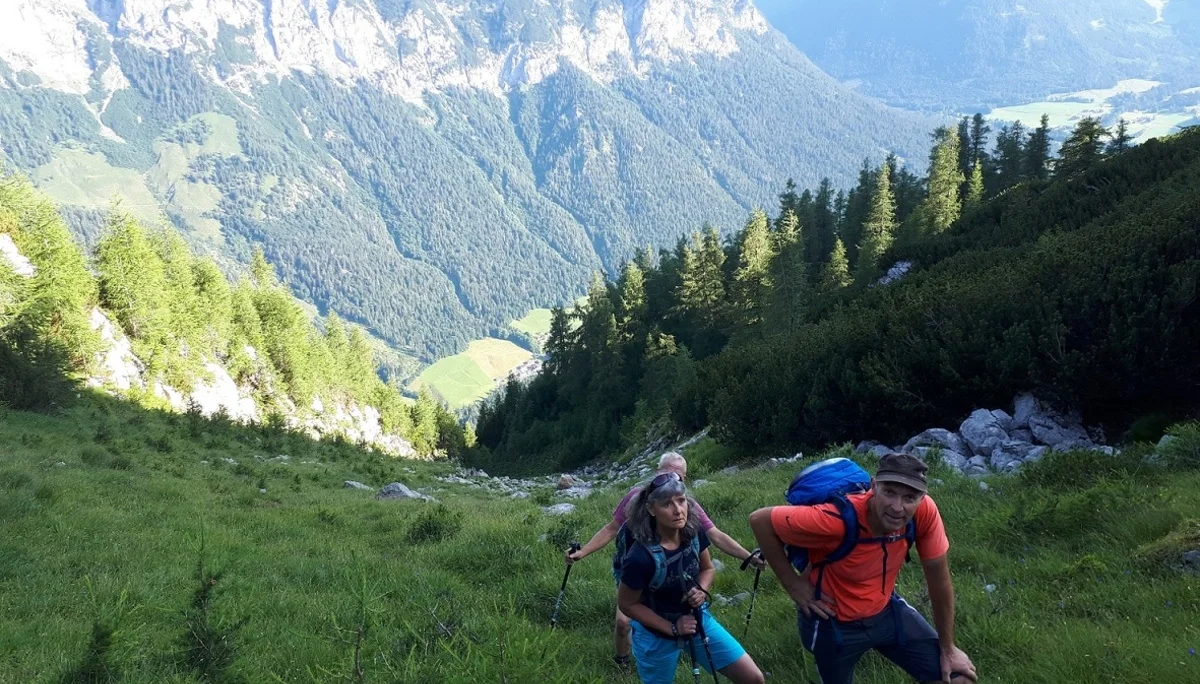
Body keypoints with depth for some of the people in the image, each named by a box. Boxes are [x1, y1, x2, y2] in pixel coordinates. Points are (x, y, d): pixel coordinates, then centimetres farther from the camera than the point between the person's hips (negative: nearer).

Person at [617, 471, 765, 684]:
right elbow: (627, 604, -16)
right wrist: (672, 628, -16)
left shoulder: (694, 532, -15)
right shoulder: (641, 557, -31)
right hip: (656, 634, -5)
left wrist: (701, 590, -15)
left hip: (697, 619, 5)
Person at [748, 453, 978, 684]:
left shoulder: (924, 510, -24)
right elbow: (760, 520, -25)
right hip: (832, 620, -3)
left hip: (885, 609, 4)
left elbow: (939, 577, -10)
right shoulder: (837, 519, -36)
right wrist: (794, 585, -21)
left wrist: (948, 648, -1)